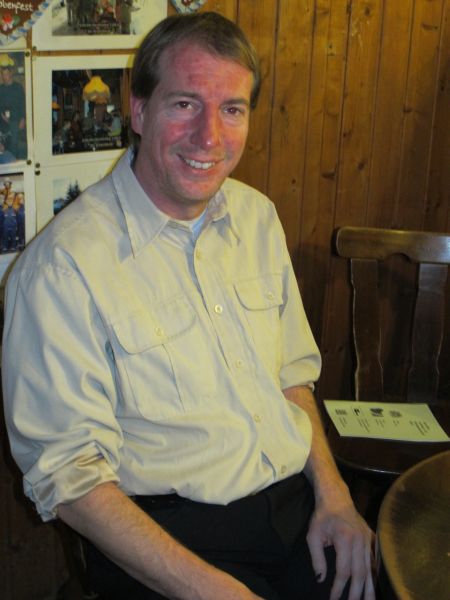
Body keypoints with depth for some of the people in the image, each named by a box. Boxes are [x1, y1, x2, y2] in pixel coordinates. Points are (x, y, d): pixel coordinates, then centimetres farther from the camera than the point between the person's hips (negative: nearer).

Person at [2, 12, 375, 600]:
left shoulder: (257, 216, 8)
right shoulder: (64, 265, -14)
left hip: (299, 504, 6)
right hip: (169, 531, -5)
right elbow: (69, 474, -15)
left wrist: (333, 493, 1)